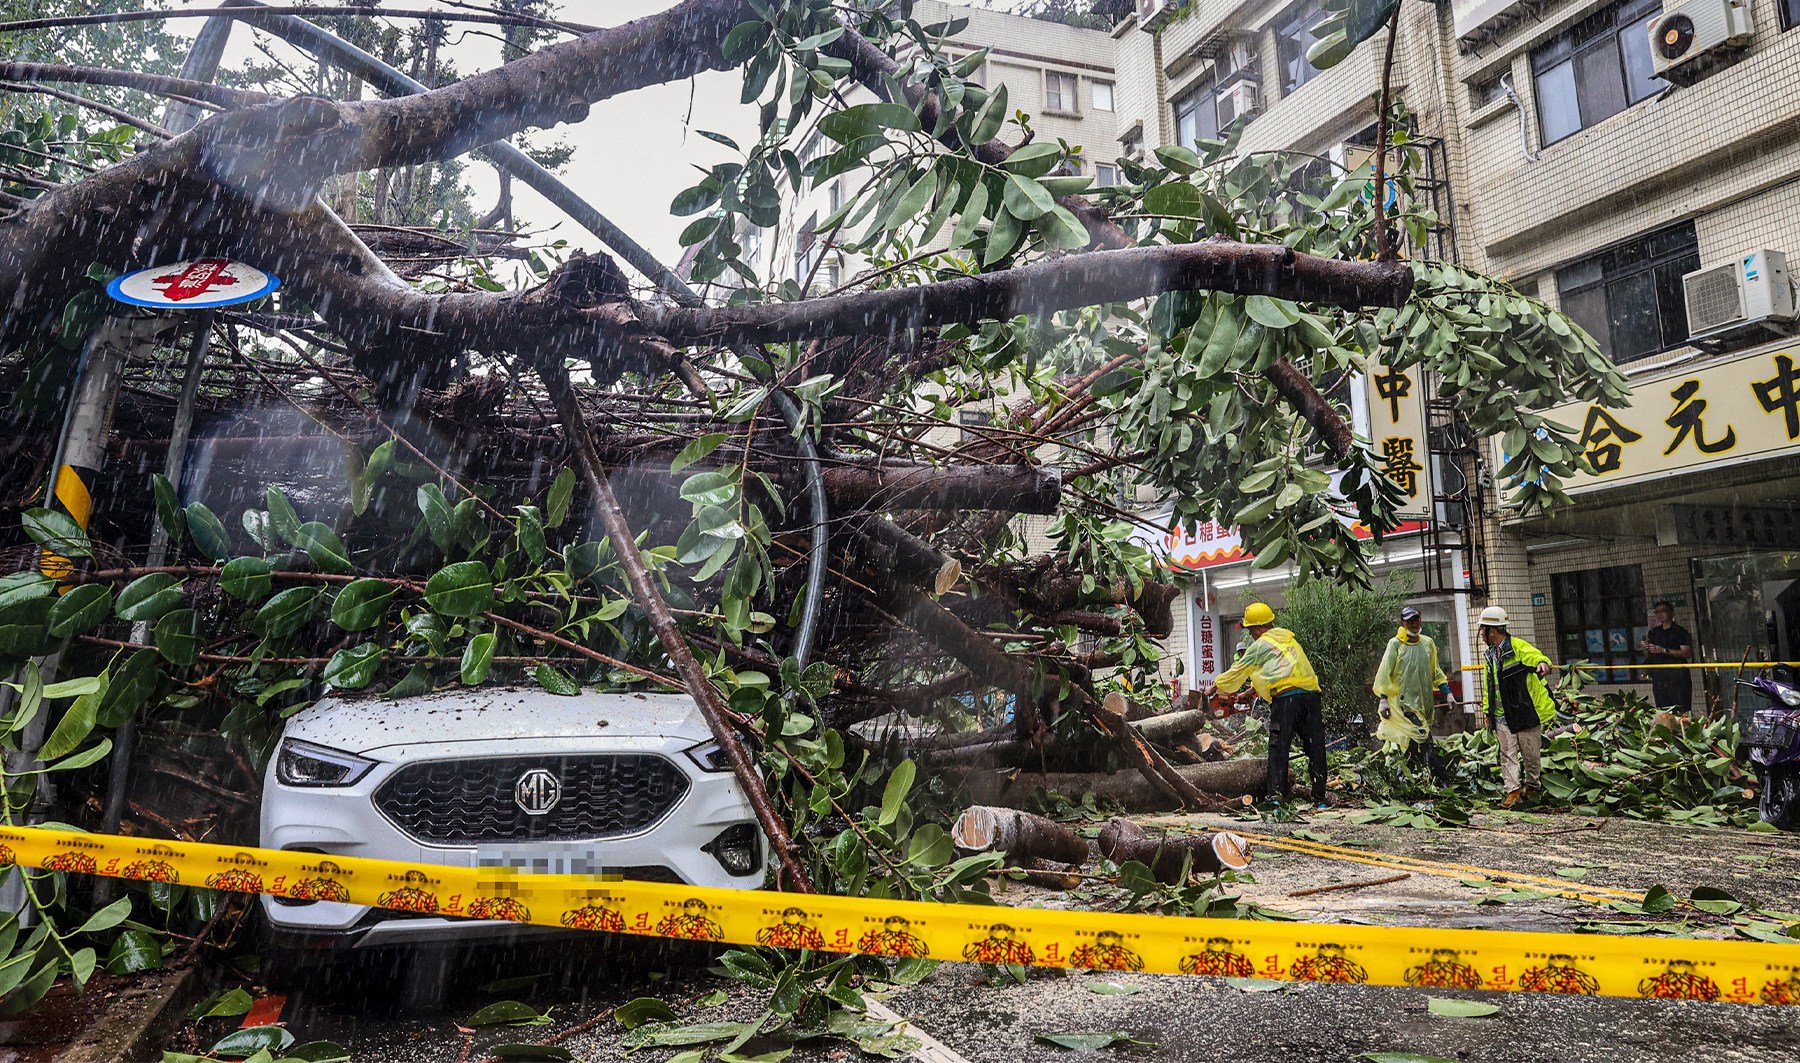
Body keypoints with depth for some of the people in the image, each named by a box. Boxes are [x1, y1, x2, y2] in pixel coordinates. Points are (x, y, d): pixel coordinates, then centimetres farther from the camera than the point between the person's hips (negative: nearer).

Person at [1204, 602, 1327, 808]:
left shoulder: (1259, 646, 4)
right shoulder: (1289, 638, 23)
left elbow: (1237, 672, 14)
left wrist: (1215, 687, 28)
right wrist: (1253, 688, 41)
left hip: (1285, 699, -5)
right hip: (1311, 695, 6)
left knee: (1278, 749, -1)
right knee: (1316, 749, 9)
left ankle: (1275, 794, -10)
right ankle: (1319, 797, 10)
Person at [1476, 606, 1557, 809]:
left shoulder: (1518, 647, -11)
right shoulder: (1491, 655, 13)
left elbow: (1535, 655, -33)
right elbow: (1488, 686, 19)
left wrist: (1543, 663, -56)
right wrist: (1487, 711, 18)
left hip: (1526, 712, -6)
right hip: (1502, 716, 6)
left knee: (1530, 753, 7)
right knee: (1507, 754, 0)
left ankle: (1532, 786, 25)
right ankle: (1514, 791, 1)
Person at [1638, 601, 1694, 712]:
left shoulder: (1680, 631, 4)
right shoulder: (1654, 632, 20)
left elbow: (1687, 653, -8)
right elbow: (1649, 656, 23)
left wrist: (1664, 650, -15)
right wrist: (1645, 649, 1)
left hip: (1677, 675, -4)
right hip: (1658, 674, 5)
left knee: (1681, 710, -11)